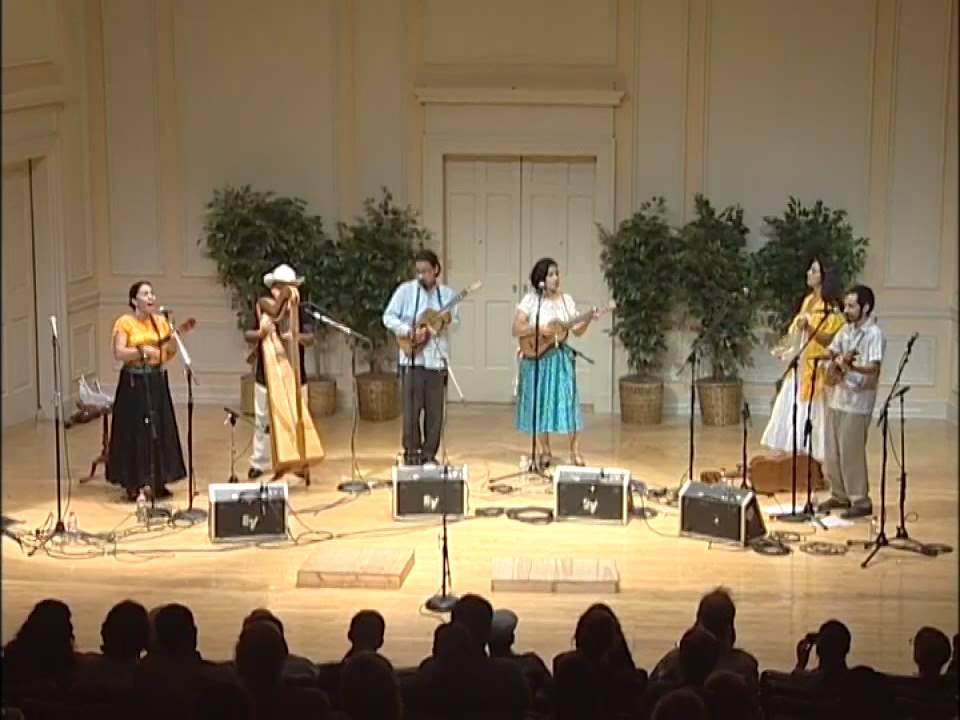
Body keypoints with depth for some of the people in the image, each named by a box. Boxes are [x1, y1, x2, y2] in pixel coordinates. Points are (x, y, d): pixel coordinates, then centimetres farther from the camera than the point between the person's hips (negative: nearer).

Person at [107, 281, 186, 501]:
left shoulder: (160, 321, 8)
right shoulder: (124, 322, -7)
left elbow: (170, 353, 11)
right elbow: (118, 353, -16)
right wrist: (142, 351, -25)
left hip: (157, 381, 5)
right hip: (134, 382, -5)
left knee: (160, 430, 6)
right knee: (134, 432, -3)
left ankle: (159, 481, 15)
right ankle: (133, 484, 3)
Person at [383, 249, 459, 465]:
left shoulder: (446, 294, 7)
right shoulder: (406, 290, -2)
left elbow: (457, 320, 9)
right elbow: (388, 317, -3)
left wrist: (450, 319, -14)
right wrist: (409, 331, -17)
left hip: (437, 358, 3)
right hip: (412, 358, -3)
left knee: (435, 410, 6)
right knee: (412, 408, -3)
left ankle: (429, 453, 16)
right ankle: (411, 452, 9)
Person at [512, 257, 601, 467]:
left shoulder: (566, 300, 5)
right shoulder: (530, 300, -3)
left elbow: (577, 331, 4)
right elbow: (517, 329, -8)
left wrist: (588, 319, -12)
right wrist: (539, 329, -19)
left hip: (560, 357, 1)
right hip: (536, 358, -1)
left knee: (567, 401, -6)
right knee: (540, 403, 4)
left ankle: (575, 452, -1)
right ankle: (544, 451, 16)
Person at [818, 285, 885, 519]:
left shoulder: (874, 334, -14)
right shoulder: (847, 329, 10)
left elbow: (874, 367, -24)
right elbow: (831, 351, 20)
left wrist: (851, 366, -40)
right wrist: (834, 358, -3)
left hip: (857, 401, -8)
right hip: (837, 397, 8)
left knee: (851, 453, -5)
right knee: (832, 452, 12)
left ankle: (861, 501, 4)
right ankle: (840, 495, 26)